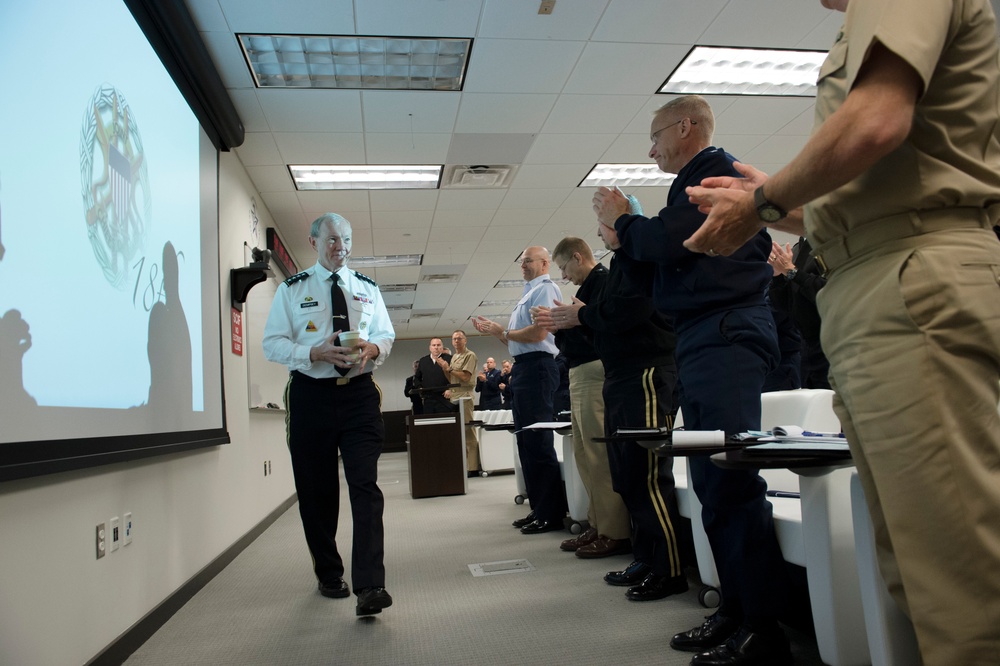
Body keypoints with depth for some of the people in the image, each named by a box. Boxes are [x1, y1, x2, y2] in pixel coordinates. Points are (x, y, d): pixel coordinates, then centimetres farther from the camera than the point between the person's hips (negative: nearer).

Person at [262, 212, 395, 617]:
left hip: (359, 393, 1)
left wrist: (372, 349, -10)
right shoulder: (292, 290, 7)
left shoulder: (367, 288, 14)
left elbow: (386, 335, 14)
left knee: (365, 486, -11)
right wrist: (316, 353, -17)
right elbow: (273, 344, 0)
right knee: (316, 491, 8)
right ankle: (329, 575, 27)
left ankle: (369, 587, -11)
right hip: (311, 395, 0)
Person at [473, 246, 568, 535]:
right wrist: (494, 331, 13)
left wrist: (503, 331, -7)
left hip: (537, 366, -11)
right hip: (523, 368, 11)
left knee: (538, 442, -9)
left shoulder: (545, 288, -7)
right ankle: (538, 508, 20)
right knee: (526, 442, 12)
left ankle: (552, 513, -3)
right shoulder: (530, 292, 23)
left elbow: (538, 332, -19)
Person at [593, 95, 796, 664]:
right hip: (704, 340, 10)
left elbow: (668, 240, -14)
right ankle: (738, 608, 17)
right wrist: (625, 240, 17)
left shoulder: (715, 170, -2)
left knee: (729, 477, -13)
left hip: (725, 333, -10)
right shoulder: (700, 181, 26)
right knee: (713, 480, 9)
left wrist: (622, 220, 3)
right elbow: (668, 261, 26)